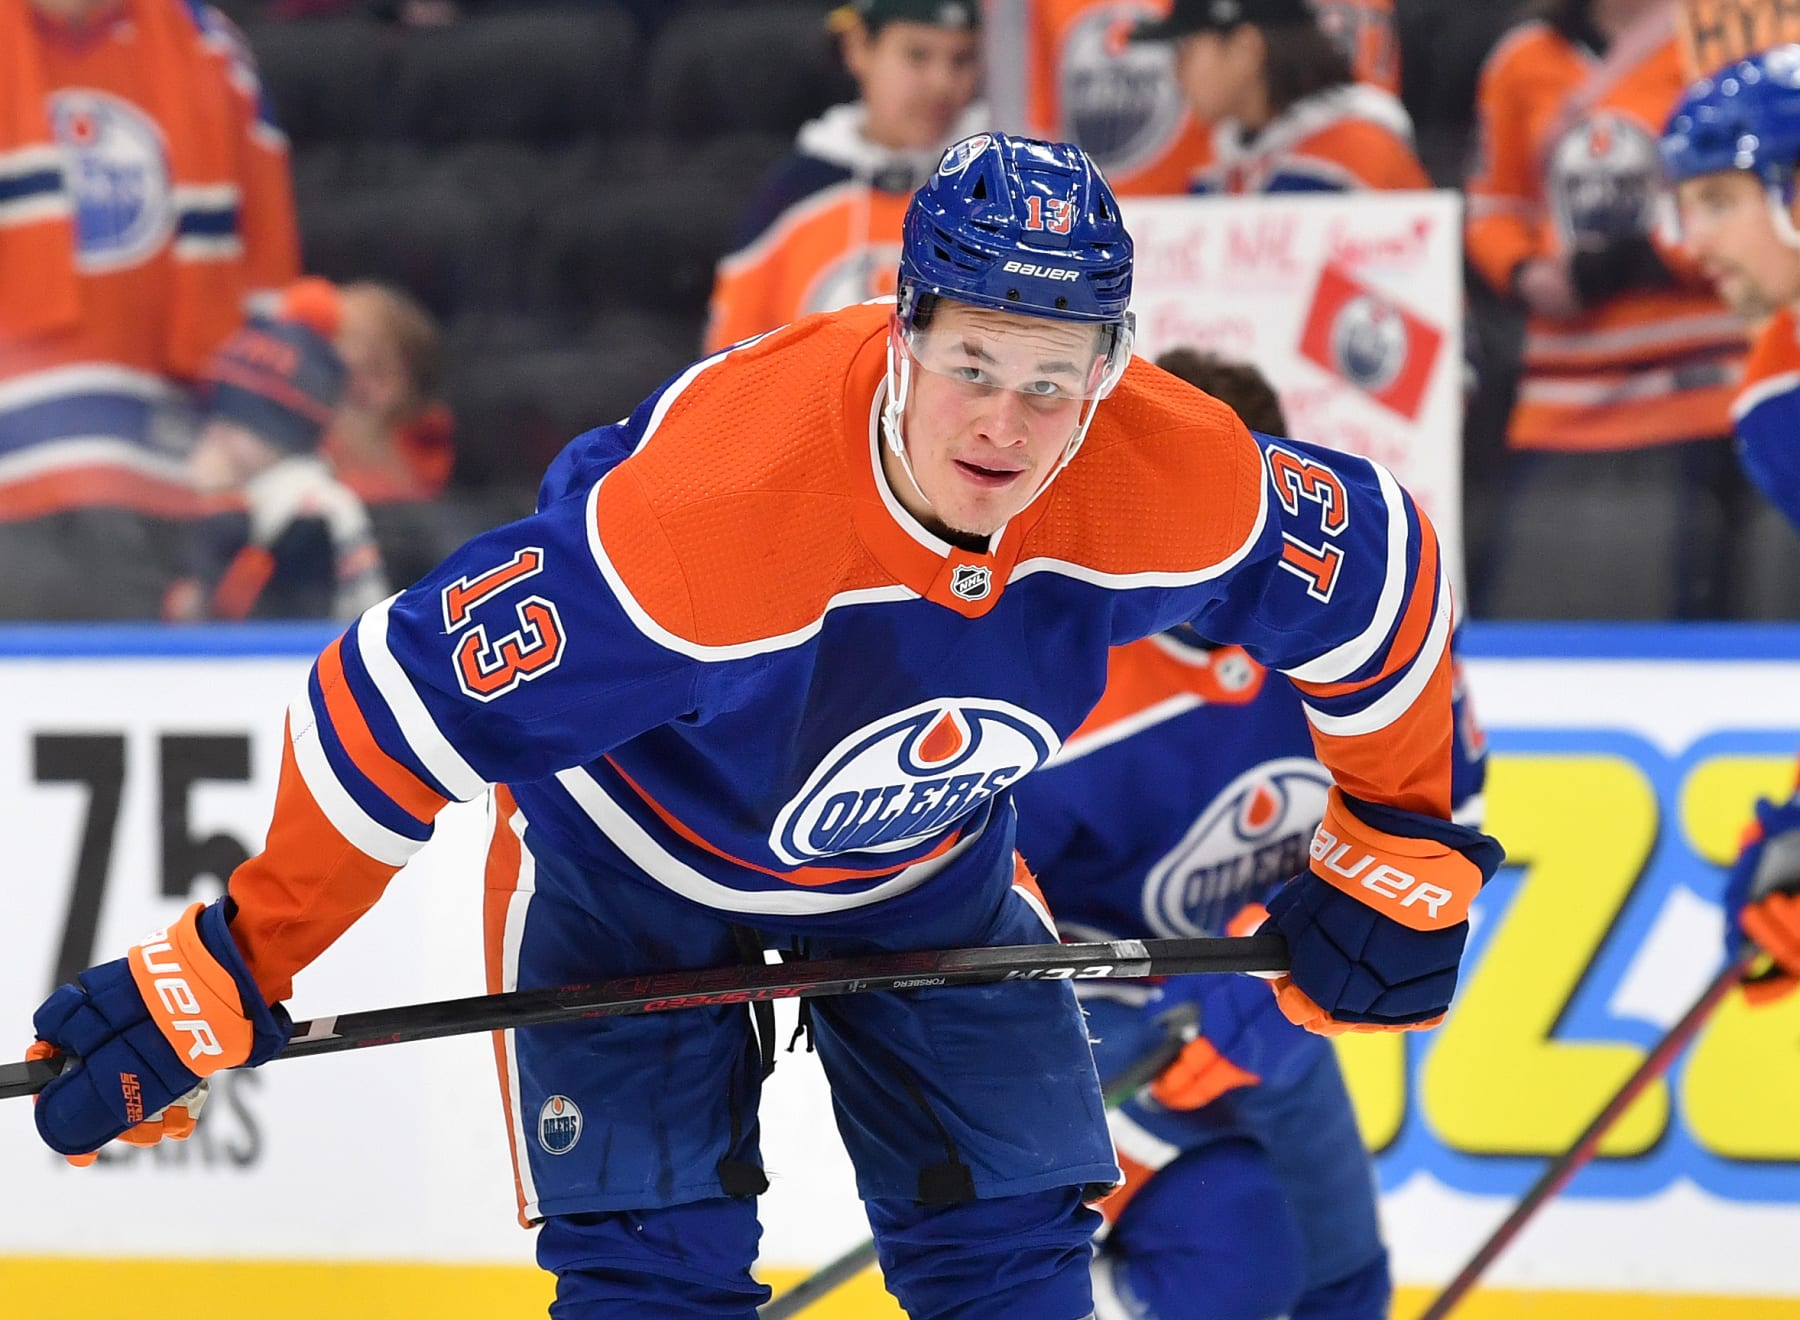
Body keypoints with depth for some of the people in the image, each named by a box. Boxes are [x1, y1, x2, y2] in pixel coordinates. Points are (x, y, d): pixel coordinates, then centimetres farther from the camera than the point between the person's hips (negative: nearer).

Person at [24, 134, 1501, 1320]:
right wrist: (232, 971, -31)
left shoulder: (1177, 486, -28)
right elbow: (405, 702, -35)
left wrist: (1399, 847, 3)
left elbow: (1382, 571, -7)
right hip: (629, 858, -4)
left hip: (924, 857, 4)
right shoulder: (709, 508, -42)